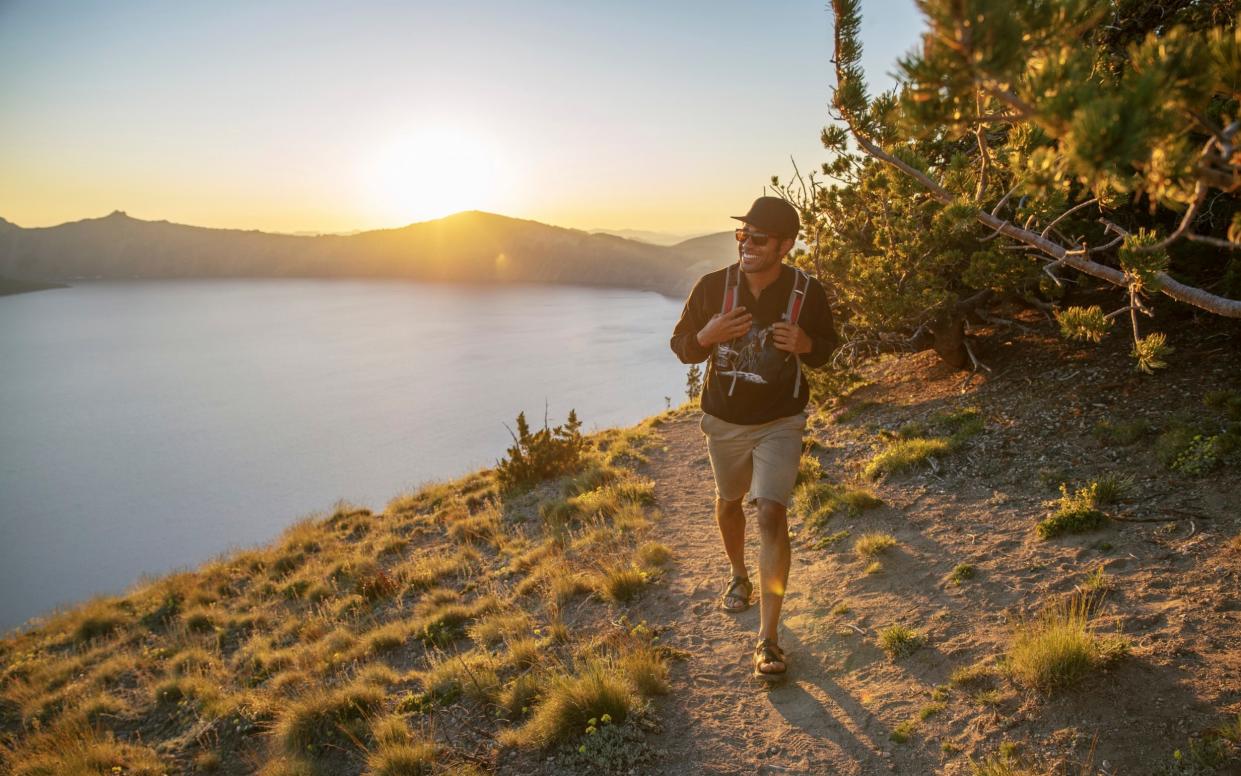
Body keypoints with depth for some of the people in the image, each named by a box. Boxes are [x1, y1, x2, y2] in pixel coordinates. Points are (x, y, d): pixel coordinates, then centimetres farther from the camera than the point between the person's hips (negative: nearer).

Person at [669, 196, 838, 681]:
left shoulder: (808, 293, -13)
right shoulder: (712, 287, -12)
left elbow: (825, 350, 4)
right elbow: (682, 347, -1)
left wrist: (805, 345, -21)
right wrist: (707, 336, -25)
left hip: (780, 423, -2)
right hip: (723, 421, 3)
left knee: (772, 514, -16)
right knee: (728, 503, 20)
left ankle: (768, 639, -10)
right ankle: (739, 577, 51)